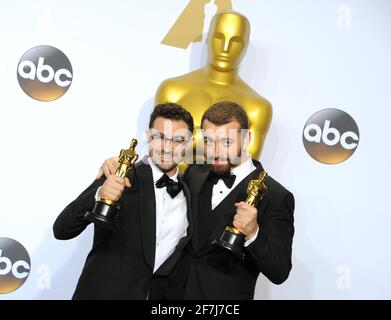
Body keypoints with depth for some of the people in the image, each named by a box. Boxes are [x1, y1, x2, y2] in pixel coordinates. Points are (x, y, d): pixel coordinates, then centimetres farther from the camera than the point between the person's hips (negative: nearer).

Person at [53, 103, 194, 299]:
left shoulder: (190, 194, 3)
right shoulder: (119, 179, -11)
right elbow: (61, 230, -17)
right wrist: (98, 195, -32)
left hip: (162, 294, 4)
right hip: (105, 292, -4)